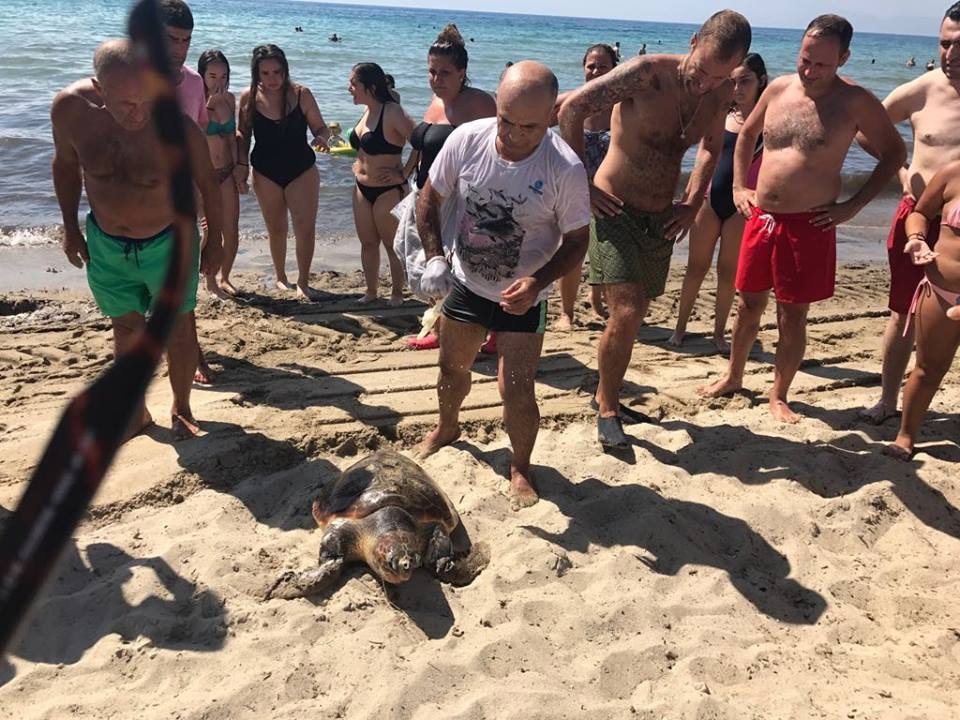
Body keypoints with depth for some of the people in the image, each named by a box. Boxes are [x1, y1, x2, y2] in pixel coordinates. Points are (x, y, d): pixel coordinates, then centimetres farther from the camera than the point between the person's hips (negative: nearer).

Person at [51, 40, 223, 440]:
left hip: (169, 244, -2)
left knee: (178, 329, 10)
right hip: (105, 243, 3)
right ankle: (135, 412, 33)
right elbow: (66, 163, 0)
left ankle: (181, 409, 32)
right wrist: (70, 227, 5)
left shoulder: (177, 128, -28)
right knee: (126, 329, 16)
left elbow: (208, 184, -10)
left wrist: (214, 240, -1)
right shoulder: (71, 108, -20)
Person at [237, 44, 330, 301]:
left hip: (302, 170, -1)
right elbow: (244, 135, 6)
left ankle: (303, 283, 7)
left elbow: (321, 128, -3)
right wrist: (242, 163, -6)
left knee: (306, 228, -7)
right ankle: (280, 278, 29)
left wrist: (322, 139, -25)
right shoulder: (249, 98, -6)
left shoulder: (301, 94, -10)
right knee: (276, 230, 10)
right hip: (266, 174, 1)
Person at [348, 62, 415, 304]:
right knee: (367, 243, 14)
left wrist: (403, 174, -21)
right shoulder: (367, 112, 7)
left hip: (388, 191, -8)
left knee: (392, 245, 5)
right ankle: (371, 291, 27)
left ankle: (397, 293, 20)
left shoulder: (392, 112, -20)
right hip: (362, 189, 8)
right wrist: (358, 165, 12)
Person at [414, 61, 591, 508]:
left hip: (522, 297, -3)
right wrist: (434, 257, -17)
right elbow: (429, 200, -3)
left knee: (516, 390, -7)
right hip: (465, 283, 3)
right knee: (453, 369, 20)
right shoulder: (466, 140, -17)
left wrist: (538, 281, -29)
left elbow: (576, 241, -13)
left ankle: (520, 469, 20)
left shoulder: (566, 169, -24)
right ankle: (446, 428, 52)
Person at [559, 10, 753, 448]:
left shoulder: (722, 92, 0)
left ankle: (606, 393, 34)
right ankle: (607, 409, 4)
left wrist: (693, 202, 4)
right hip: (616, 211, -6)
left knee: (636, 315, 14)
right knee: (625, 316, -16)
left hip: (663, 218, 6)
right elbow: (572, 110, -17)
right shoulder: (647, 72, -19)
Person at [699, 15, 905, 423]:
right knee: (749, 305, 13)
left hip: (809, 225, -4)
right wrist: (739, 187, 10)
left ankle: (778, 396, 21)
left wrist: (852, 206, -5)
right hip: (761, 218, 4)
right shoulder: (779, 88, 5)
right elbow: (747, 134, 20)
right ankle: (733, 378, 32)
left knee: (792, 316, 3)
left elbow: (894, 152, 2)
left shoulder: (855, 102, -7)